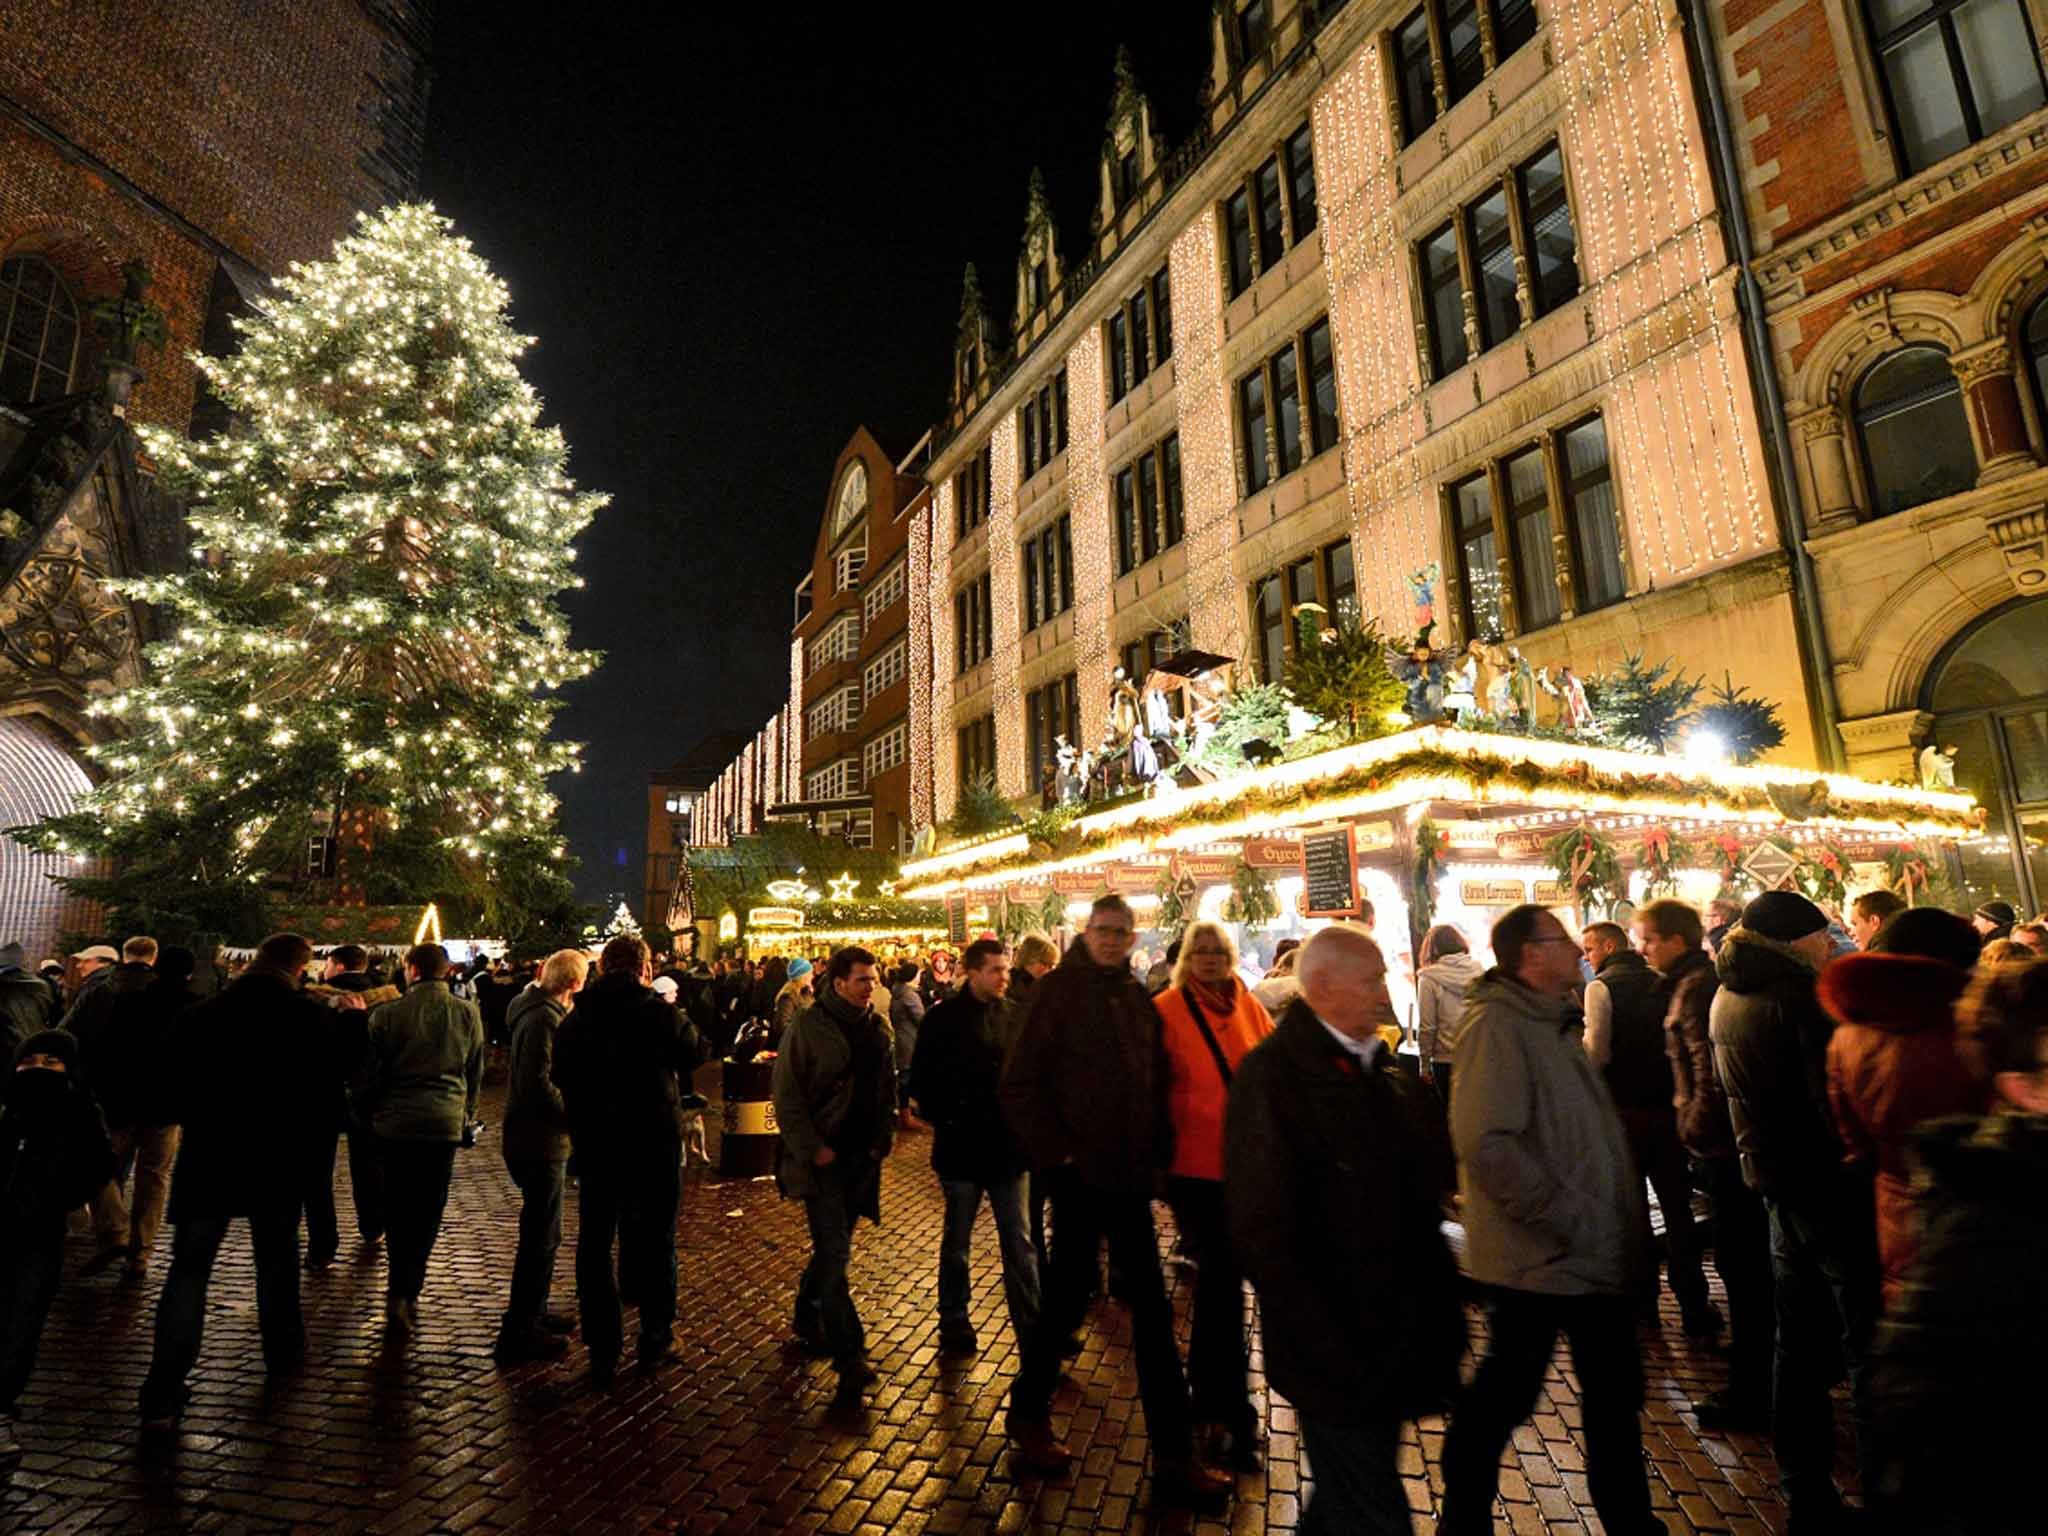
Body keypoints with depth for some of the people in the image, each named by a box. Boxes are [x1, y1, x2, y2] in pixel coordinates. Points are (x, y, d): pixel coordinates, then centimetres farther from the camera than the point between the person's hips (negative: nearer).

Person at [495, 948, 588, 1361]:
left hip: (538, 1140, 10)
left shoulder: (543, 1012, 10)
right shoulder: (543, 1018, -21)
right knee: (540, 1238, 1)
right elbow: (537, 1083, -27)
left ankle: (532, 1312, 36)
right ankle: (517, 1333, 11)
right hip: (539, 1143, -10)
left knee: (542, 1234, 22)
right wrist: (575, 1115, -18)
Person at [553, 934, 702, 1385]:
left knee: (595, 1243, 14)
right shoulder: (660, 1013, -15)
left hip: (595, 1145, 3)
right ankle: (656, 1339, 23)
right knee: (655, 1240, 13)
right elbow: (695, 1053, -1)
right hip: (655, 1143, -2)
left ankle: (602, 1351, 19)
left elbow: (562, 1077, 7)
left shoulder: (574, 1020, -2)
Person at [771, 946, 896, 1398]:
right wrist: (813, 1149, -14)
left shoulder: (878, 1028, 6)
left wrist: (882, 1140, 5)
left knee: (831, 1244, 18)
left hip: (861, 1156, 6)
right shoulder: (809, 1027, -12)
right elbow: (787, 1096, -11)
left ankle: (807, 1315, 39)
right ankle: (848, 1352, 1)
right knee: (835, 1251, -6)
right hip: (823, 1156, -6)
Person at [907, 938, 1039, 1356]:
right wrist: (947, 1121, -8)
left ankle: (1031, 1329, 16)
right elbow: (921, 1082, -4)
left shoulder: (1015, 1017, -1)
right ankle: (953, 1324, 34)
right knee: (956, 1243, 16)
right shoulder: (943, 1019, -9)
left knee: (1019, 1244, 7)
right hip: (961, 1149, -2)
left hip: (1007, 1148, 2)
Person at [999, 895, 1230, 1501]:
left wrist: (1153, 1152, 5)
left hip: (1130, 1177, 5)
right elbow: (1019, 1082, -12)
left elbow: (1153, 1080, 12)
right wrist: (1055, 1149, -15)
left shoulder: (1138, 997, 6)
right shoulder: (1059, 989, -11)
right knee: (1068, 1298, 9)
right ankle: (1028, 1413, 34)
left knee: (1152, 1310, 12)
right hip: (1080, 1173, -5)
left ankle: (1174, 1453, 24)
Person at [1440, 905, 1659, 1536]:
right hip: (1536, 1259, -9)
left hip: (1595, 1255, 9)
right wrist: (1569, 1217, -23)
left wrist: (1624, 1231, 16)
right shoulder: (1498, 1024, -20)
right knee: (1501, 1398, 7)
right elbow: (1485, 1143, -29)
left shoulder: (1555, 1021, 12)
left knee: (1615, 1392, 21)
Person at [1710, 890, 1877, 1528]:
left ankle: (1806, 1494, 25)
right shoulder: (1802, 992, -17)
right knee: (1869, 1346, 3)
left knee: (1800, 1342, 16)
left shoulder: (1727, 998, 9)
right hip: (1830, 1181, -8)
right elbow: (1837, 1095, -21)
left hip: (1778, 1183, 8)